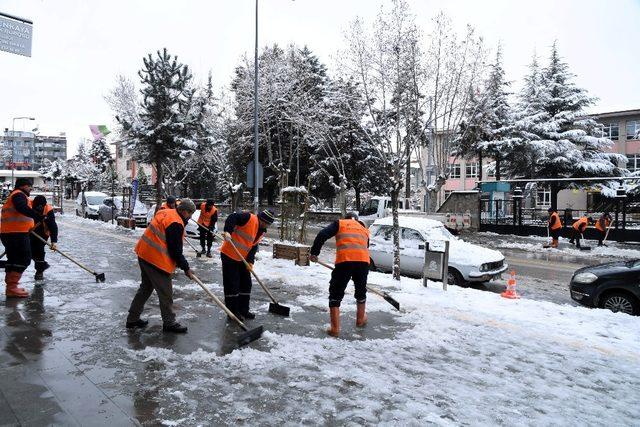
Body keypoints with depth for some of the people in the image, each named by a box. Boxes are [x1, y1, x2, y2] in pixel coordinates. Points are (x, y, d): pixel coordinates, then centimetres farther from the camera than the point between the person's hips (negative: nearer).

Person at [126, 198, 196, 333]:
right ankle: (169, 323, 14)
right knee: (166, 293, 2)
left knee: (146, 287, 22)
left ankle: (132, 319, 32)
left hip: (144, 254, 10)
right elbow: (176, 251, -17)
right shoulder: (176, 224, -20)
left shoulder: (164, 213, 9)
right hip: (157, 261, -10)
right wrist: (186, 268, -6)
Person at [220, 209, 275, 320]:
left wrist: (250, 261, -5)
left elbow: (254, 246, 6)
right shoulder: (249, 218, -17)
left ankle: (243, 310, 24)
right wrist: (227, 231, -38)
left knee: (246, 284, 12)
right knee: (232, 285, -2)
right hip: (229, 255, -9)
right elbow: (232, 217, -26)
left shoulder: (262, 231, 9)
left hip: (242, 259, 9)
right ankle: (233, 311, 10)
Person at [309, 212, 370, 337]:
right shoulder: (364, 229, 30)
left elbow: (322, 235, 3)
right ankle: (361, 319, 43)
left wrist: (314, 252, 8)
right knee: (361, 291, 26)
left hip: (344, 261, -4)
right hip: (363, 261, 4)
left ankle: (335, 328, 5)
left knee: (336, 294, 8)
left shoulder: (340, 223, 19)